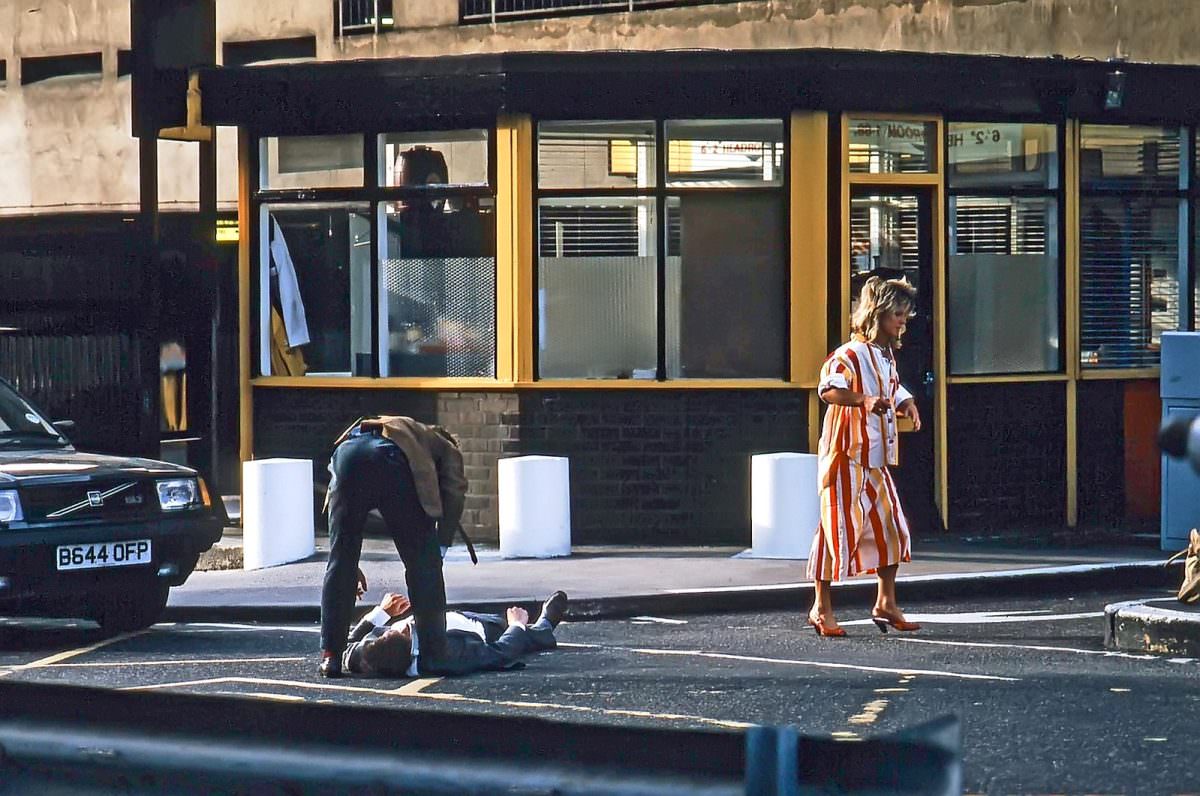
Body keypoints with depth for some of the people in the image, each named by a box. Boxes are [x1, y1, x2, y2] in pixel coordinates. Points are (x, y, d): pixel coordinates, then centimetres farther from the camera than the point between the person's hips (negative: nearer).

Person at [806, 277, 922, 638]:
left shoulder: (887, 356, 14)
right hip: (847, 456, -9)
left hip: (876, 460, 9)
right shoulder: (851, 354, -15)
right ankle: (821, 609, 2)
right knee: (840, 530, -6)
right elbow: (828, 388, -33)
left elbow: (894, 390, 31)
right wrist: (864, 400, -47)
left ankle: (886, 603, 21)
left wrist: (906, 403, 8)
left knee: (890, 527, 10)